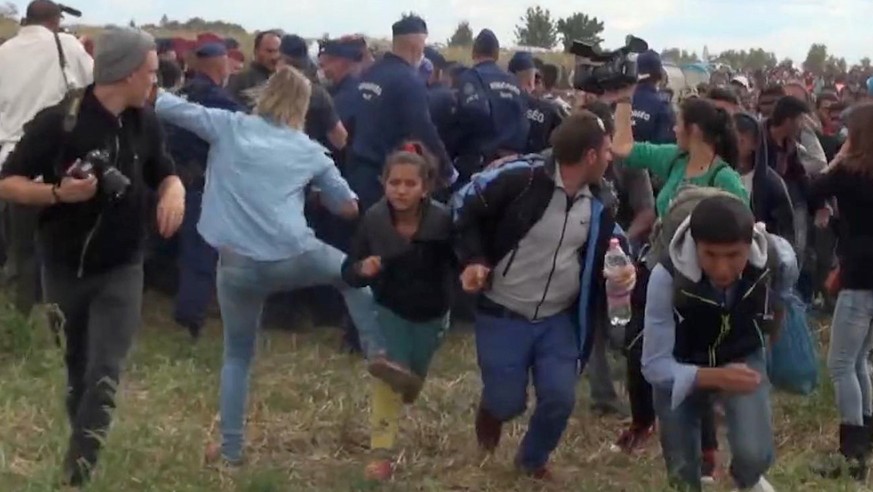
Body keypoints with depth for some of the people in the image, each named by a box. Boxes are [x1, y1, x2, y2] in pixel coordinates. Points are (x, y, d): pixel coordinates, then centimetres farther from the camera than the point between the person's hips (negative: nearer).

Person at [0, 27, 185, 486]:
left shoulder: (145, 123, -3)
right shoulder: (57, 122, -16)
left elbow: (163, 172, 12)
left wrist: (174, 190, -12)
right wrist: (58, 192, -30)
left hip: (121, 268, 2)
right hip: (64, 266, -2)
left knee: (105, 371, -9)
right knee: (76, 366, 15)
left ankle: (77, 470, -5)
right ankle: (83, 445, 35)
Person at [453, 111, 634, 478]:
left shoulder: (599, 204, -1)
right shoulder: (520, 178, -21)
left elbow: (607, 252, 13)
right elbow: (464, 205, -9)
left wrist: (622, 269, -10)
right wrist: (473, 260, -18)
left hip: (559, 319, 4)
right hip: (502, 315, -4)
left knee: (560, 398, -3)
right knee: (508, 402, -2)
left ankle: (533, 461, 29)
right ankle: (491, 408, 39)